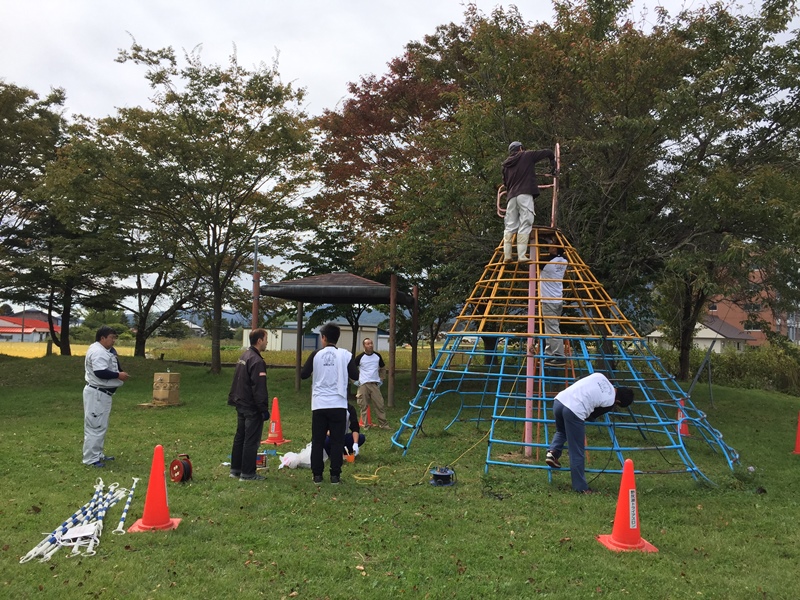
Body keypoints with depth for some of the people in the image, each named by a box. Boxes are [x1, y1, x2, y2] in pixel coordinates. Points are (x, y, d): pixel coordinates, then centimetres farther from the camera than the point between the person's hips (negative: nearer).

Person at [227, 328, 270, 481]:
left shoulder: (243, 357, 11)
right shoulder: (257, 361, -19)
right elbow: (259, 389, -21)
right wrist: (264, 409, -17)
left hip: (241, 405, 10)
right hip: (252, 408, -10)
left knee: (239, 437, 16)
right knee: (251, 440, -2)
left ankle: (235, 469, 24)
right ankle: (248, 473, 3)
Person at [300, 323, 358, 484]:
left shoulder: (316, 354, -2)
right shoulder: (345, 354, -3)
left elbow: (303, 375, 2)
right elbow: (355, 376, 0)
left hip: (319, 404, 1)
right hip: (338, 404, 0)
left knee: (317, 441, 9)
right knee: (337, 441, 6)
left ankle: (317, 474, 12)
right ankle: (335, 475, 6)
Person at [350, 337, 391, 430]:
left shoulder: (377, 356, 6)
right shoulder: (360, 357, -5)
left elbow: (383, 367, 23)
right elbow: (352, 369, 1)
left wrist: (379, 377, 16)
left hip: (375, 384, 2)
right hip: (363, 385, -2)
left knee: (379, 405, 1)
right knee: (363, 406, 1)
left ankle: (383, 424, 8)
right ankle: (365, 425, 10)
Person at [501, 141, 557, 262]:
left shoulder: (506, 164, 22)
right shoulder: (527, 155, 10)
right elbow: (549, 153, 12)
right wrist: (553, 166, 29)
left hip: (511, 196, 5)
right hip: (525, 194, -5)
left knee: (510, 226, 3)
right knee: (524, 225, -9)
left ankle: (507, 255, -5)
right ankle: (521, 256, -18)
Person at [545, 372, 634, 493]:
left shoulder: (599, 376, 17)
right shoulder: (610, 402, 5)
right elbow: (591, 416, 13)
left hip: (559, 400, 6)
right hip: (574, 411, -6)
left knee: (561, 431, 36)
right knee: (577, 453, 7)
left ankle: (553, 452, 14)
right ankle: (581, 488, 15)